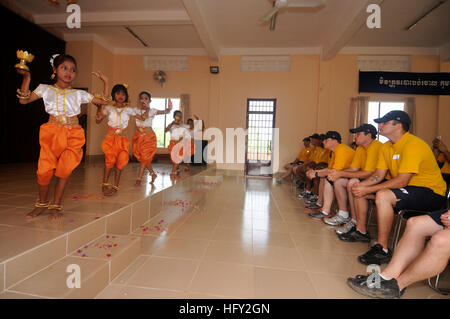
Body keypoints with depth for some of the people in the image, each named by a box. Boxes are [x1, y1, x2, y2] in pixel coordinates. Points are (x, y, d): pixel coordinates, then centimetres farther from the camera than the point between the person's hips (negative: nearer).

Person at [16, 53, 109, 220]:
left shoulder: (79, 94, 12)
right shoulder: (45, 89, 12)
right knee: (45, 170, -5)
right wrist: (26, 78, -2)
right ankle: (42, 204, 19)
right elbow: (24, 100, 4)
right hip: (52, 133, 0)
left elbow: (104, 102, 9)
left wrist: (105, 82, 7)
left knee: (65, 171, -4)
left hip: (72, 135, 0)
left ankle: (56, 206, 12)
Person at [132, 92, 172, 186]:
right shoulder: (136, 110, 3)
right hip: (138, 136, 3)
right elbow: (143, 118, -11)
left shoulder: (152, 111, -4)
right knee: (141, 158, 9)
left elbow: (165, 112, -13)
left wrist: (169, 108, -33)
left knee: (145, 157, -4)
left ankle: (139, 179, 3)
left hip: (149, 136, -3)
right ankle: (153, 174, 27)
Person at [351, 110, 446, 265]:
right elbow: (378, 175, 4)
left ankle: (382, 249, -22)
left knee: (383, 195, -35)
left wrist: (368, 190, -28)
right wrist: (361, 185, -15)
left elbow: (402, 181, -28)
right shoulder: (387, 147, 6)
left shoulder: (413, 145, -21)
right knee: (358, 187, 2)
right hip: (407, 188, 9)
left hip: (431, 192, -9)